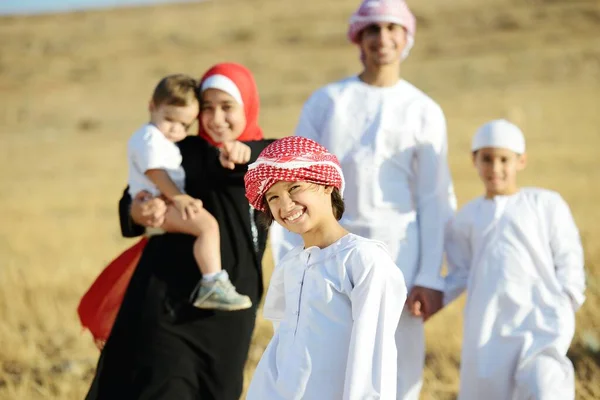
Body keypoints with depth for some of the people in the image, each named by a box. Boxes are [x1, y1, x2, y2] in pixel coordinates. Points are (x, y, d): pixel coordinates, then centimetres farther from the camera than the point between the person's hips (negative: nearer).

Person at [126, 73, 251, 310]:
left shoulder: (163, 141, 25)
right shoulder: (150, 138, -9)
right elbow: (154, 171, -19)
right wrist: (178, 198, -24)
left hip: (169, 203, 11)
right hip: (157, 203, -11)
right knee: (207, 224, -28)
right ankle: (213, 286, -37)